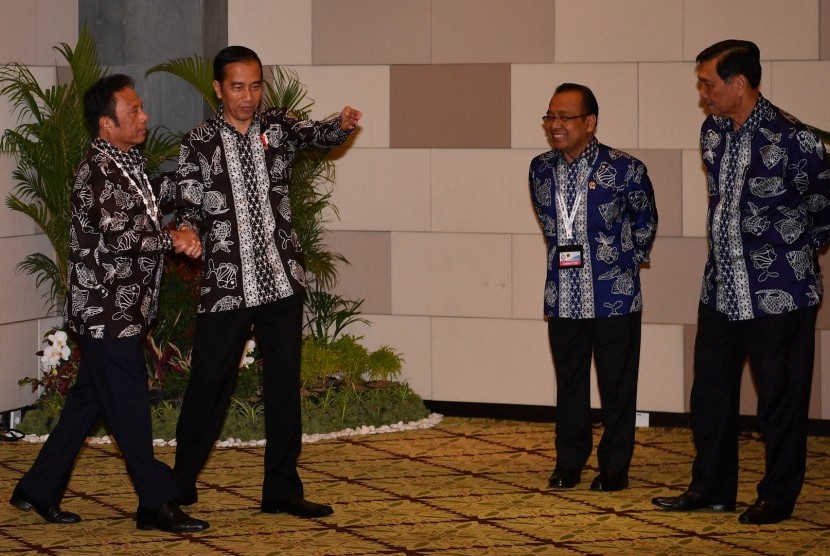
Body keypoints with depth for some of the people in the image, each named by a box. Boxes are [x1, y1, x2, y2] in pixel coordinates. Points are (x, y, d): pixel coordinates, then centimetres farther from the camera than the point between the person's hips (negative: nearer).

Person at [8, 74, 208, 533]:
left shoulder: (129, 161, 13)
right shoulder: (97, 171, -18)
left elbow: (147, 205, 28)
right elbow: (118, 236, -26)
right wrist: (174, 239, -14)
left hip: (124, 309, 10)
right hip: (106, 309, -10)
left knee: (89, 399, 15)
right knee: (129, 404, -3)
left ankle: (39, 491, 23)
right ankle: (156, 502, 4)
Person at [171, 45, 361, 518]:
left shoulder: (278, 126, 6)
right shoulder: (199, 144, 1)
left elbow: (316, 135, -12)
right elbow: (191, 207, 1)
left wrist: (343, 125, -34)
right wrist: (185, 232, -21)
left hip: (282, 281, 2)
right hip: (226, 285, -2)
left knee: (285, 383, 5)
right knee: (209, 384, 3)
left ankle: (282, 490, 14)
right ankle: (181, 485, 18)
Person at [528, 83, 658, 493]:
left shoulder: (624, 169, -10)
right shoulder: (541, 169, 4)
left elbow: (645, 220, 6)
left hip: (615, 299, -4)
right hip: (563, 299, 4)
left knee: (616, 386, 3)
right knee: (569, 383, 11)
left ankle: (614, 467, 13)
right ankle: (569, 463, 21)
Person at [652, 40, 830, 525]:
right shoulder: (713, 133, 6)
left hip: (778, 295, -7)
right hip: (722, 288, 7)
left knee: (780, 398, 3)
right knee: (711, 393, 13)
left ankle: (778, 497, 14)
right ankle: (712, 488, 25)